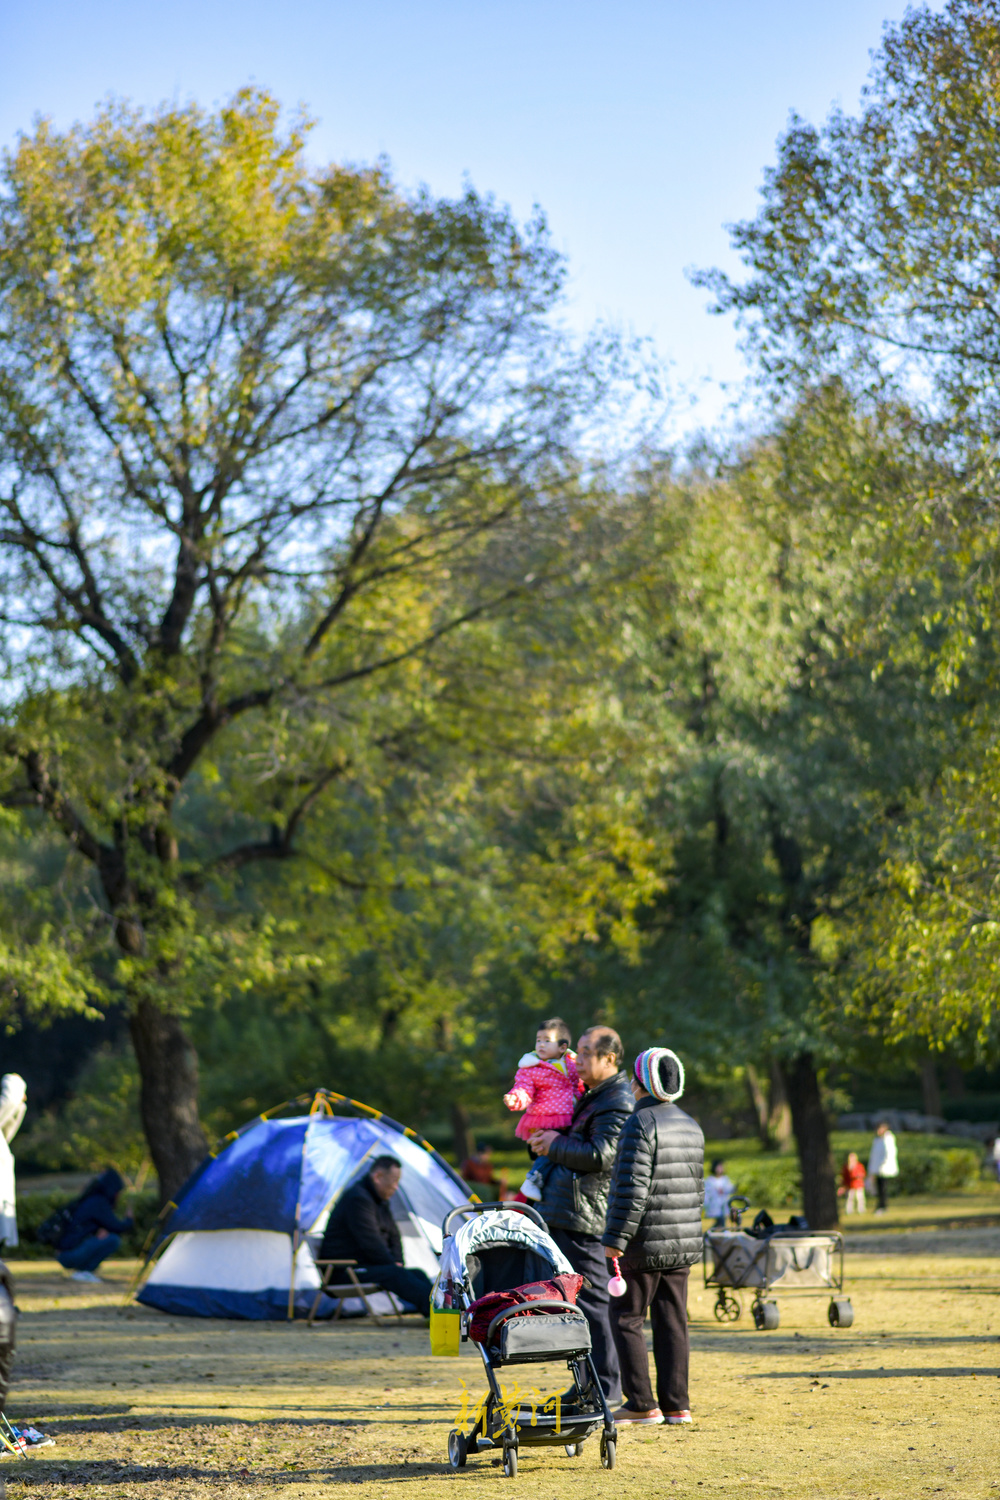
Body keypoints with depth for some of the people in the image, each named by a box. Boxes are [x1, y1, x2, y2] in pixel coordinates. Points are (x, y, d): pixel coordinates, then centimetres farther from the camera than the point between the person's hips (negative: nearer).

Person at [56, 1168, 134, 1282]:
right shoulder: (98, 1203, -10)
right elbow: (117, 1227, -8)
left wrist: (101, 1231, 2)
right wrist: (128, 1220, 12)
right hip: (70, 1255, -9)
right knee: (113, 1240, -14)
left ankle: (82, 1269, 9)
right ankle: (83, 1271, -10)